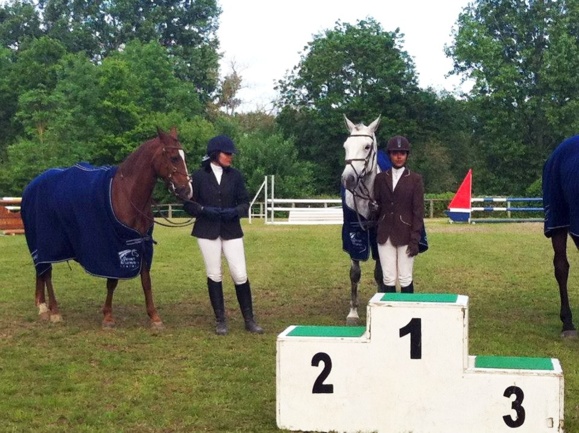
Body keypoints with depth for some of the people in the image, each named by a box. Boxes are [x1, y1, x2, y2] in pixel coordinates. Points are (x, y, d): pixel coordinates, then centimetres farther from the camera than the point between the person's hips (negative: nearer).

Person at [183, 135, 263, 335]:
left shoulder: (235, 175, 2)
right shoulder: (199, 176, -2)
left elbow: (244, 202, 6)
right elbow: (188, 204, 1)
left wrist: (235, 211, -15)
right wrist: (204, 210, -17)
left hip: (231, 230, 1)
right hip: (207, 231, -1)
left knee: (240, 275, -2)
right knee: (214, 275, 5)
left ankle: (249, 319, 10)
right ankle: (220, 320, 16)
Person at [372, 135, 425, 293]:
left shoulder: (415, 179, -1)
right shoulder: (380, 178, 7)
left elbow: (418, 211, -4)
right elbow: (377, 206, 9)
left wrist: (415, 240, -9)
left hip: (405, 235, -2)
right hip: (385, 235, 2)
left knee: (405, 279, 3)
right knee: (388, 279, 5)